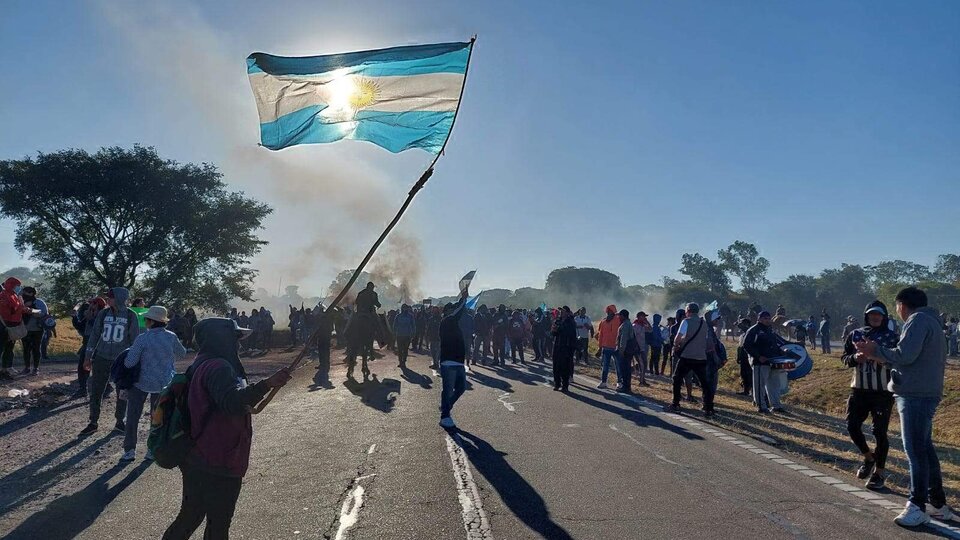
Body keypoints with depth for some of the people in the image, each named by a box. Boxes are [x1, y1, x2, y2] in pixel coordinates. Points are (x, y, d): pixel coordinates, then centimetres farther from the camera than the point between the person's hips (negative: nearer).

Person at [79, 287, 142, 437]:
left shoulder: (131, 316, -7)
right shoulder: (103, 314, -1)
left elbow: (135, 339, -1)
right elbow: (94, 335, 6)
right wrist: (88, 357, 7)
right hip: (102, 359, 2)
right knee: (96, 391, 4)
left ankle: (119, 422, 24)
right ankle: (93, 423, 18)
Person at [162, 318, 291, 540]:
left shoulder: (201, 365, 12)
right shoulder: (218, 367, -21)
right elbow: (233, 402, -37)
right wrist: (268, 384, -42)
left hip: (199, 461, 10)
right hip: (217, 466, -10)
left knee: (190, 517, 22)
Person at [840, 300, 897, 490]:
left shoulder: (892, 337, -2)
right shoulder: (854, 335, 6)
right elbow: (844, 358, 8)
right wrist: (855, 358, -13)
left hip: (883, 391, -3)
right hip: (859, 389, 3)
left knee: (880, 431, 0)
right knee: (852, 426, 2)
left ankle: (879, 472, 15)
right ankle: (868, 457, 29)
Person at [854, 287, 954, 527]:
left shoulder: (918, 320, -12)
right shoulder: (929, 321, 20)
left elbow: (905, 355, -22)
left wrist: (876, 350, -8)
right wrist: (875, 356, 15)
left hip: (916, 396, -11)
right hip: (923, 394, 11)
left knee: (915, 450, -7)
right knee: (925, 448, 16)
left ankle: (918, 507, -3)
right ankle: (938, 504, 24)